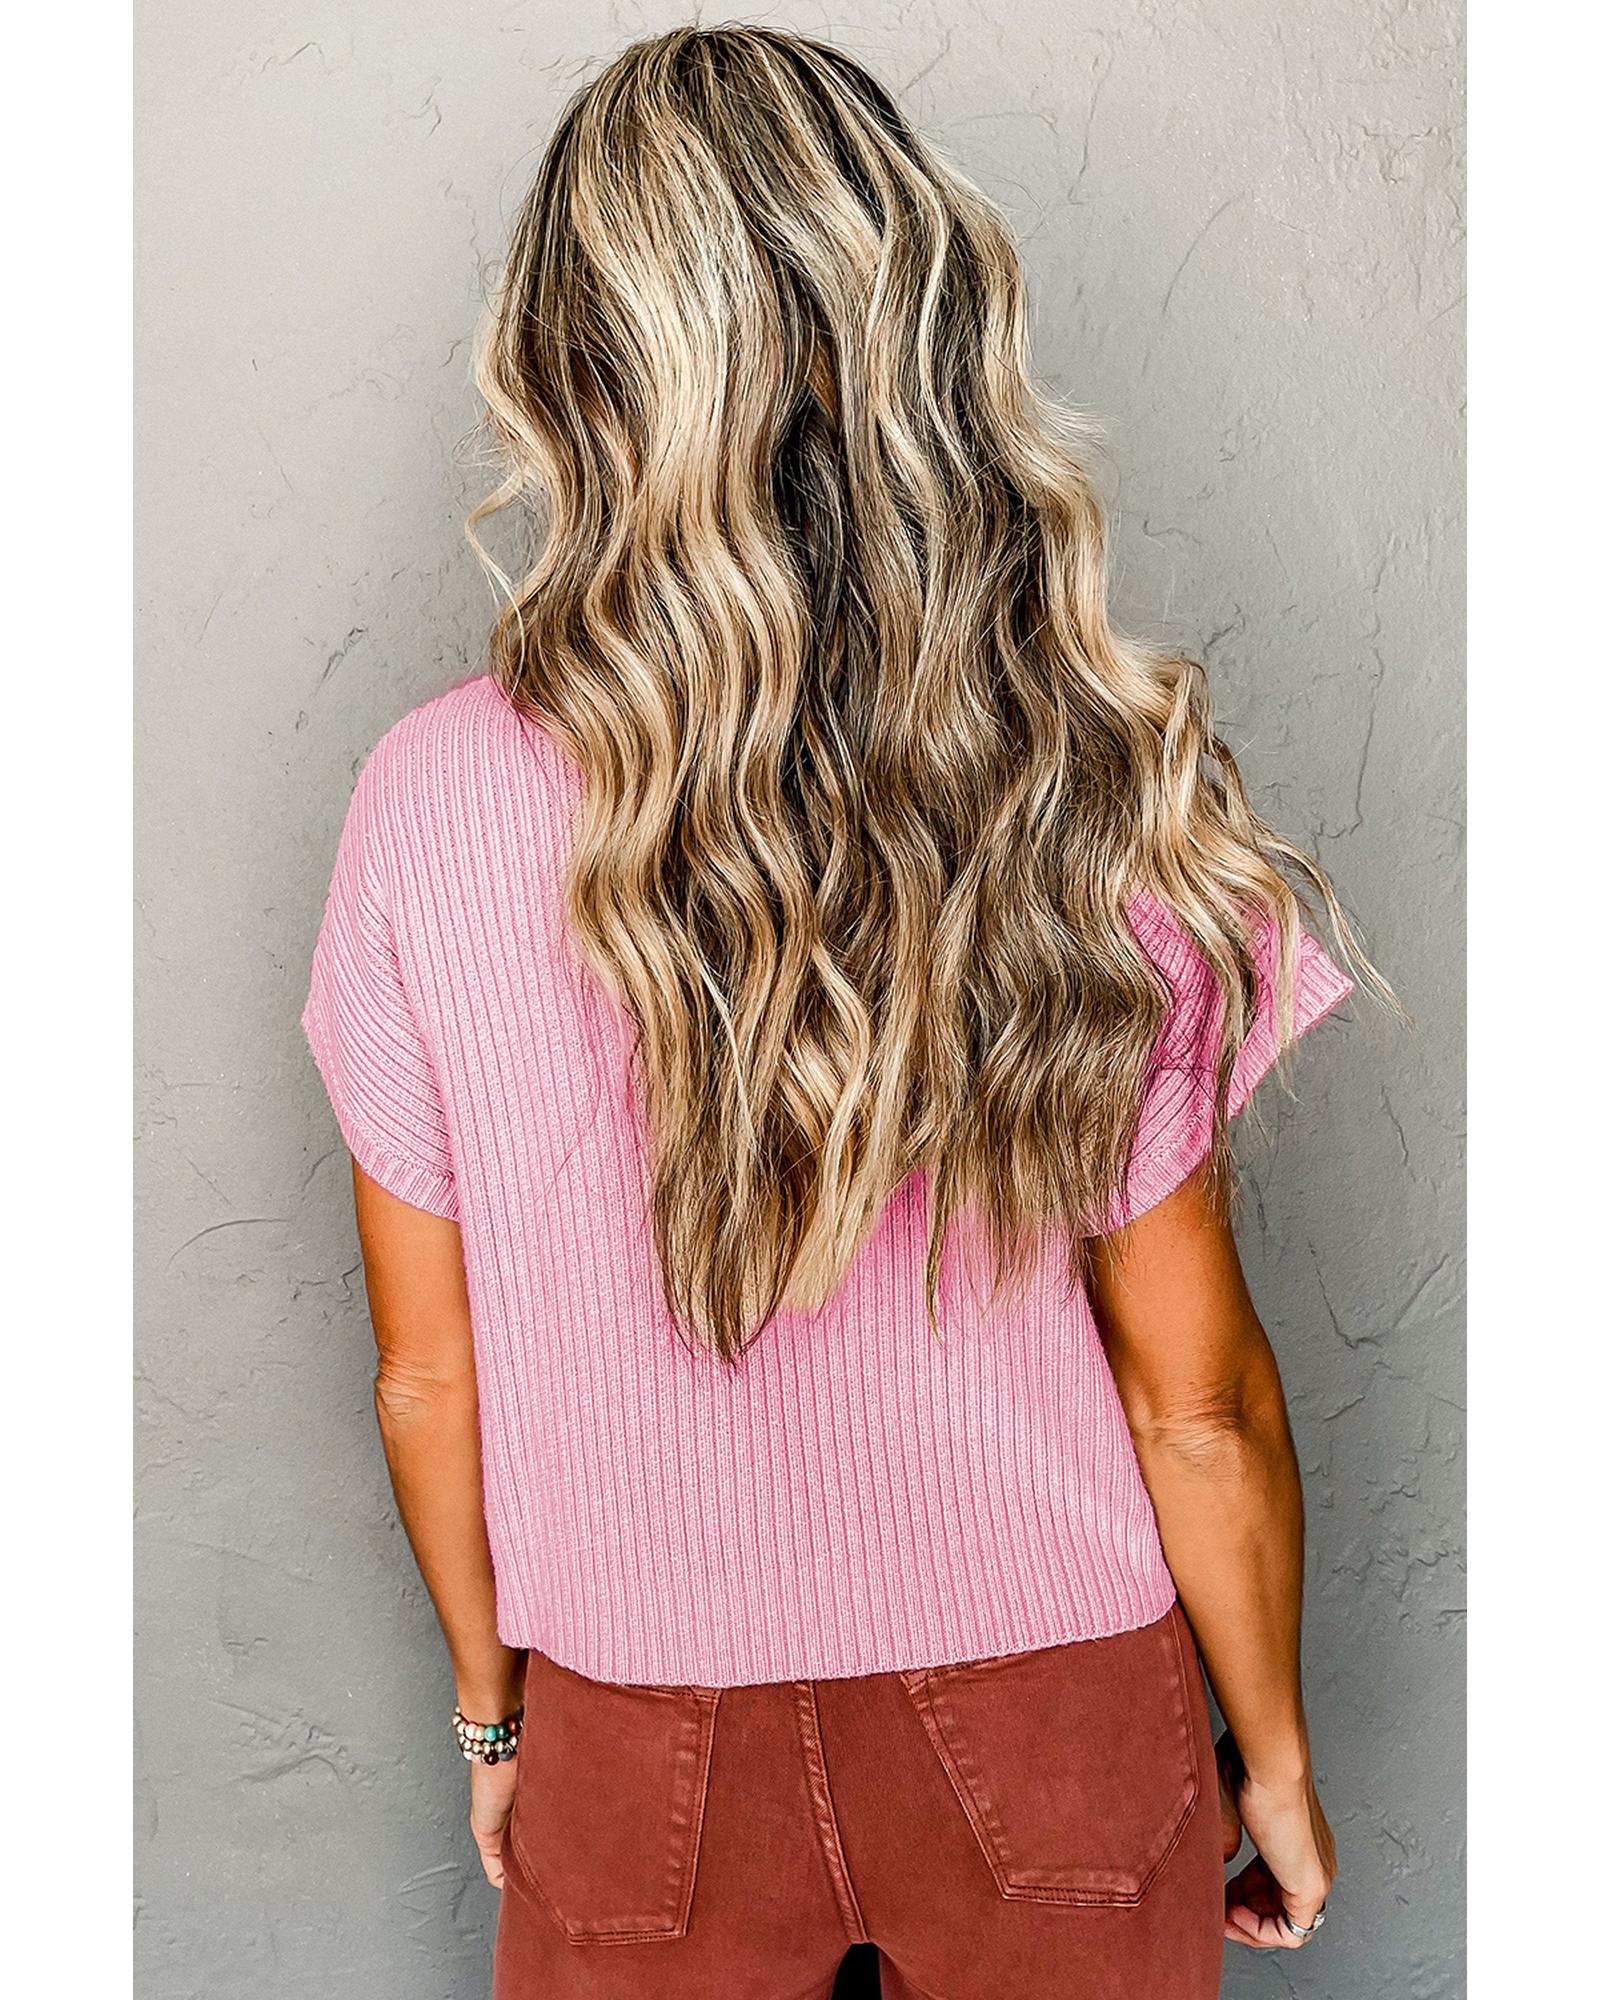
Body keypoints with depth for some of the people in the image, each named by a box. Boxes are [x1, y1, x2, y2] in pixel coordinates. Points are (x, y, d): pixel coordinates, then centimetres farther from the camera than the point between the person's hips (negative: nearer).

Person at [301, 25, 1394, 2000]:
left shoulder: (431, 810, -19)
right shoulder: (1102, 802, -20)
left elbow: (430, 1380, -8)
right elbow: (1197, 1400, -12)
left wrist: (493, 1705, 10)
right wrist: (1276, 1757, 6)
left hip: (644, 1753, 0)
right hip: (1057, 1722, 1)